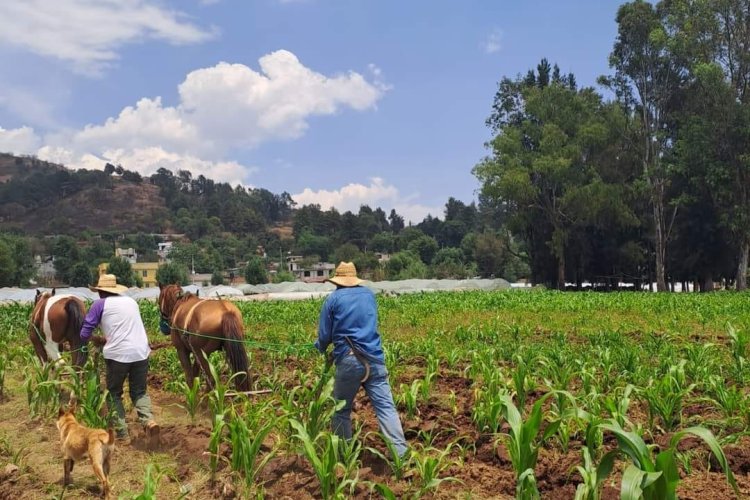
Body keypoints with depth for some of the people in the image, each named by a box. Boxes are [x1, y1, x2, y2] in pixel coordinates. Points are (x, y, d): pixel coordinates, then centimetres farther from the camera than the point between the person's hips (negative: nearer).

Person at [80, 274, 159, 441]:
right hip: (141, 352, 4)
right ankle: (149, 420, -9)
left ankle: (122, 433, 9)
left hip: (118, 354, -4)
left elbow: (85, 334, 3)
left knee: (114, 393, 16)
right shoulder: (131, 301, 18)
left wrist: (97, 340, 22)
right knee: (139, 392, 16)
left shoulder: (100, 304, 3)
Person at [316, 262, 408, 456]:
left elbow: (325, 335, 4)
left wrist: (321, 348, 26)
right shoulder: (369, 295, 15)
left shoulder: (333, 299, 2)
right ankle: (400, 453, -11)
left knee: (341, 410, 12)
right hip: (374, 359, 3)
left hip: (349, 361, -3)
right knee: (385, 406, -3)